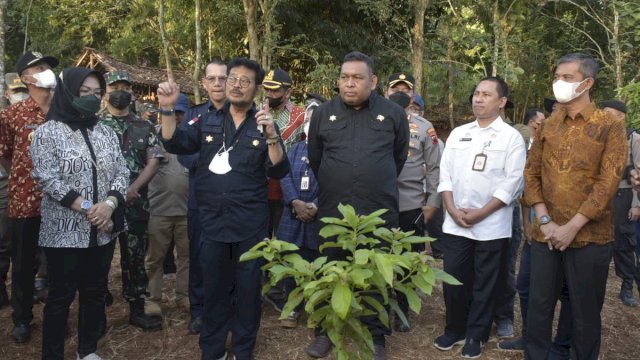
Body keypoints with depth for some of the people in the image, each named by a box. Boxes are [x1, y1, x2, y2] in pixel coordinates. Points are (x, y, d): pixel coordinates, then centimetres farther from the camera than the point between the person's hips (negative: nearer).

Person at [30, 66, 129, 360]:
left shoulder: (106, 133, 9)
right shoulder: (47, 132, -5)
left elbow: (121, 172, 4)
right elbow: (47, 179, -13)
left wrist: (109, 203, -15)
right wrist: (87, 209, -17)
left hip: (102, 231, 5)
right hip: (64, 232, -4)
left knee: (95, 293, 14)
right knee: (61, 296, 5)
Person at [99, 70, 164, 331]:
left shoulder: (144, 127, 8)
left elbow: (154, 161, 1)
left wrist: (133, 188, -13)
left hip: (135, 202, 2)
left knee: (135, 257, 9)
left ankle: (137, 310, 20)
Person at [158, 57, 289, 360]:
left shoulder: (264, 125, 0)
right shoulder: (209, 121, 7)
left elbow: (278, 171, -9)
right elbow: (175, 144, 1)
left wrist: (272, 137, -24)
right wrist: (167, 109, -12)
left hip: (250, 223, -2)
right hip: (212, 220, 2)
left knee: (247, 288, 10)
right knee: (214, 287, 15)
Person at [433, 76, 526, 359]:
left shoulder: (511, 137, -2)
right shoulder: (458, 133, 10)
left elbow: (512, 183, -8)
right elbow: (445, 174, 7)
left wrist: (480, 214, -13)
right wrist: (452, 209, -6)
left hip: (491, 226, -3)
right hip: (455, 224, 3)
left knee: (485, 284, 8)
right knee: (453, 279, 9)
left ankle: (476, 335, 24)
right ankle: (455, 329, 27)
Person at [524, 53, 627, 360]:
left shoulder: (610, 126, -4)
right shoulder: (549, 125, 9)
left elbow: (608, 182, -11)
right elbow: (531, 173, 6)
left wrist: (572, 227, -15)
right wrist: (544, 220, -6)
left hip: (588, 236, -3)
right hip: (546, 234, 3)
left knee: (585, 311, 9)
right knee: (539, 305, 9)